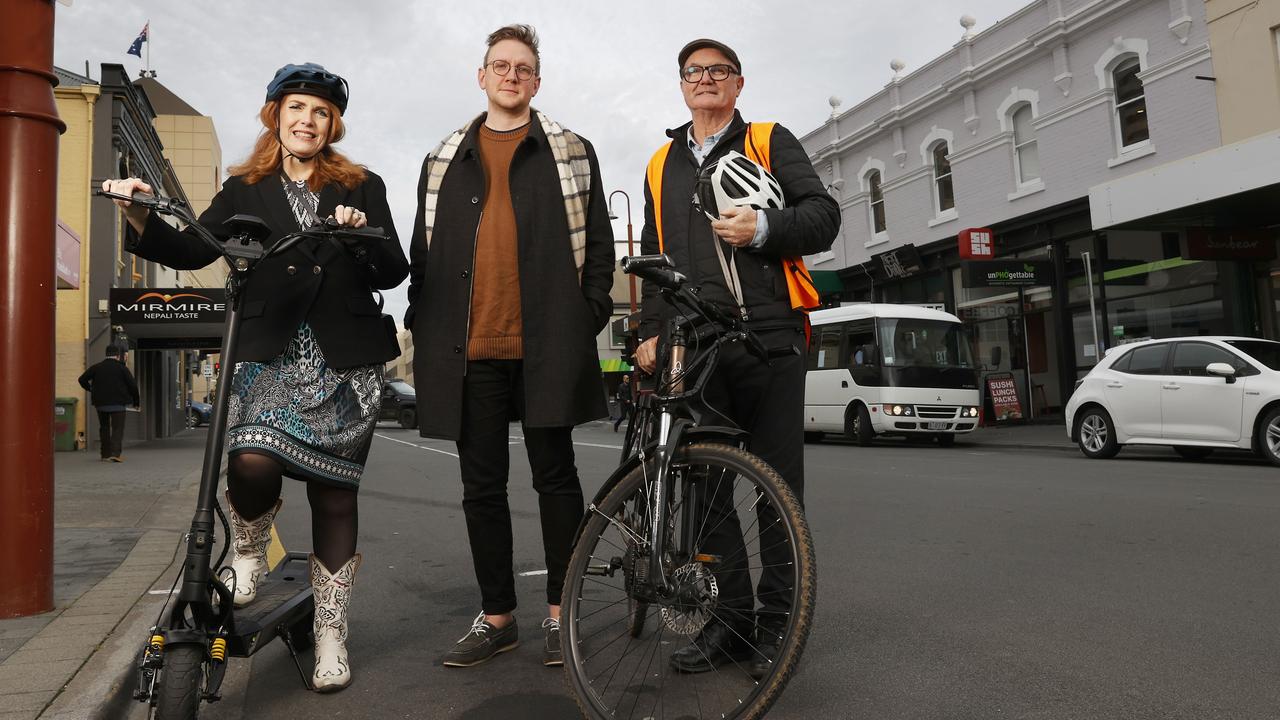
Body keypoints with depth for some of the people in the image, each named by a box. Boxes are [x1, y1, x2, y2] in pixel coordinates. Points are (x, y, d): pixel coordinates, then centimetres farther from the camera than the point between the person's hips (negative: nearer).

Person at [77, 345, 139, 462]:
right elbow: (132, 385, -5)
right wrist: (136, 400, 7)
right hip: (117, 404, -3)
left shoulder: (96, 368, 6)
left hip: (100, 403, 3)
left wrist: (91, 389, 24)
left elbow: (82, 380, 5)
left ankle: (105, 454, 18)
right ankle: (116, 453, -20)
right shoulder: (122, 368, -2)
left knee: (104, 428, 16)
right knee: (117, 428, -2)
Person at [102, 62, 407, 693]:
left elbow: (394, 273, 3)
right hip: (269, 356, 0)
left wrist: (364, 236, -15)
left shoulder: (362, 188, 10)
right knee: (252, 465, -25)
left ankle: (330, 635, 19)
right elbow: (192, 251, 1)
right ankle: (249, 551, 12)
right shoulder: (246, 190, 12)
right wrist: (141, 217, -15)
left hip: (343, 363, 0)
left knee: (334, 494, 3)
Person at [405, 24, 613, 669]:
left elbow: (597, 243, 7)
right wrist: (421, 327, 8)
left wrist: (588, 318, -4)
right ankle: (496, 617, 20)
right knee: (482, 486, 7)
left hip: (548, 344, -2)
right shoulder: (443, 162, 18)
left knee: (555, 477, 4)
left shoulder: (572, 154, 11)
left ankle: (558, 611, 17)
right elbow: (422, 253, 17)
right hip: (470, 349, 3)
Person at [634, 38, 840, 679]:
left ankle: (776, 621, 11)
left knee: (778, 481, -1)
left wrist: (764, 228, -16)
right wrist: (651, 332, 12)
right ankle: (733, 617, 15)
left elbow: (824, 215, 3)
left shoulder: (771, 142, 13)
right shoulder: (661, 165, 24)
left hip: (767, 336, -3)